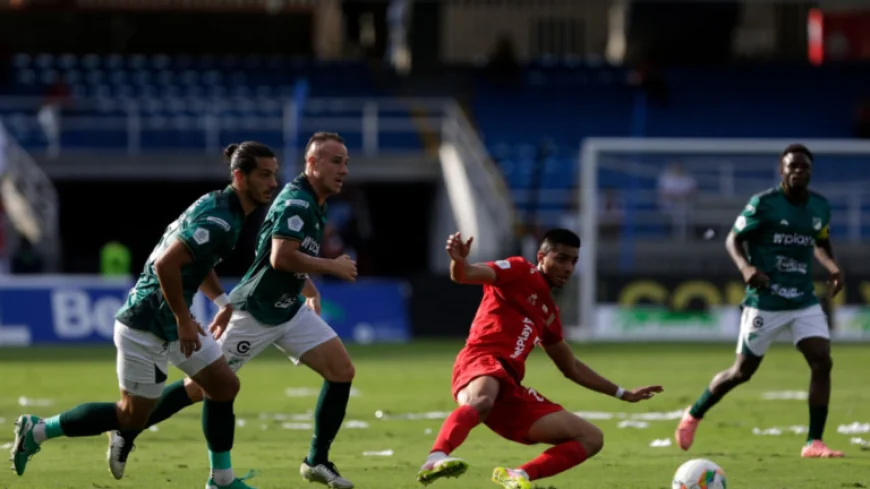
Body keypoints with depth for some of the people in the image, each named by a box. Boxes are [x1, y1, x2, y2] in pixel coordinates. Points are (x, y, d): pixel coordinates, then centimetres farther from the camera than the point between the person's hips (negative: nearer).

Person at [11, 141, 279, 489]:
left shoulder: (221, 206, 8)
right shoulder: (220, 221, -24)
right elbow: (166, 263, -32)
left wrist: (221, 300, 15)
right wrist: (183, 320, -23)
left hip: (173, 320, 10)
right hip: (147, 325, -10)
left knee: (224, 385, 9)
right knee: (133, 415, 1)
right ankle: (38, 431, 12)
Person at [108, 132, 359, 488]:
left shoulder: (314, 204, 10)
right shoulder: (296, 201, -21)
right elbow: (281, 258, -33)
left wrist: (309, 289, 15)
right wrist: (332, 267, -23)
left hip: (289, 309, 9)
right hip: (255, 312, -9)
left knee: (342, 370, -4)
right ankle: (127, 432, 14)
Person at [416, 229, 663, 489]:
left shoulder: (549, 312, 28)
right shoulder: (520, 271, 7)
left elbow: (571, 367, 39)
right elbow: (464, 275, -10)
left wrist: (622, 393, 41)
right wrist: (458, 261, -35)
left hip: (510, 390, 8)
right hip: (481, 364, -8)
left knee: (591, 438, 4)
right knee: (482, 401, -45)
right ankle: (435, 460, -63)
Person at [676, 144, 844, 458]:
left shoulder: (820, 207, 5)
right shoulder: (763, 203, -10)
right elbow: (733, 240, -5)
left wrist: (833, 267, 2)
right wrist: (745, 267, -24)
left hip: (805, 302, 4)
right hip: (764, 302, -4)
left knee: (822, 362, -13)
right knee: (742, 371, 5)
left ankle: (814, 443, -8)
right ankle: (693, 416, 30)